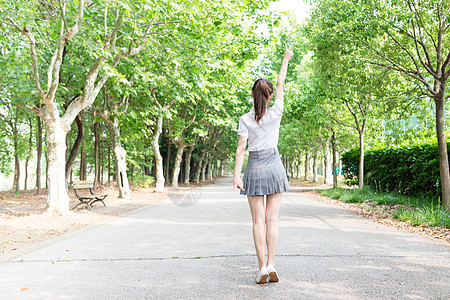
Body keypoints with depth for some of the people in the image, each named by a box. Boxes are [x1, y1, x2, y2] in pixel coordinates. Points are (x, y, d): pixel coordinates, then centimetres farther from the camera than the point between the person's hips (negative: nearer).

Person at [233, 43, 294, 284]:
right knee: (272, 219, 5)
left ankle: (262, 269, 3)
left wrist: (237, 175, -7)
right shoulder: (275, 114, -4)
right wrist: (286, 60, 19)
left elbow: (241, 149, -9)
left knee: (258, 221, 2)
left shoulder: (245, 120, -7)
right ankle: (270, 265, 4)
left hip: (255, 169, -1)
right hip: (274, 167, 1)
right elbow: (280, 85, 9)